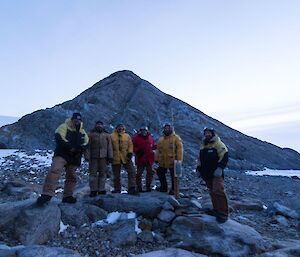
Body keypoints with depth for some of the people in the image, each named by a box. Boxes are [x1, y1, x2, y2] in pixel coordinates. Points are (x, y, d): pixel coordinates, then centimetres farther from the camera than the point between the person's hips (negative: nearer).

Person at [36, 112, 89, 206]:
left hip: (74, 158, 6)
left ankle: (67, 196, 21)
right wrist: (70, 147, -21)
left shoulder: (82, 132, 16)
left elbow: (86, 143, 12)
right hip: (62, 154, -5)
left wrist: (79, 149, -10)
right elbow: (59, 138, -15)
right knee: (55, 171, -25)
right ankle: (47, 194, -26)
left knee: (71, 177, 9)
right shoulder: (64, 127, -1)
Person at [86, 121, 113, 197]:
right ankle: (93, 190, 7)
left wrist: (110, 156, 3)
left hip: (103, 156, 2)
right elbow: (88, 146, 2)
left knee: (103, 173, 5)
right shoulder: (91, 134, 8)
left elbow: (109, 146, 9)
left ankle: (101, 189, 13)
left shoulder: (107, 135, 13)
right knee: (93, 173, 0)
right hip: (93, 157, -1)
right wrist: (87, 156, -6)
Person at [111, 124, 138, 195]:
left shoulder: (127, 136, 7)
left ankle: (131, 188, -1)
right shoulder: (112, 136, 0)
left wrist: (130, 153, -7)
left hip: (126, 158, 1)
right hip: (115, 158, -1)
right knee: (116, 175, 11)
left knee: (132, 172, -7)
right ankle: (117, 189, 26)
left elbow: (130, 145, 7)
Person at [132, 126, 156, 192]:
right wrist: (138, 151, -19)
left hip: (149, 159, 4)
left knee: (150, 173, 10)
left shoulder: (150, 138, 10)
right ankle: (139, 188, 15)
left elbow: (153, 146, 20)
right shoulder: (136, 138, -4)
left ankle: (148, 187, 24)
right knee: (139, 173, 2)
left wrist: (157, 147, 3)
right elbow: (133, 147, -4)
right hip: (140, 159, -4)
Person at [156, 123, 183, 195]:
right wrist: (157, 158, 10)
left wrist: (179, 159, -18)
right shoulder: (161, 139, 11)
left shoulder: (176, 138, -7)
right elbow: (158, 149, 14)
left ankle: (174, 189, 21)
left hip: (172, 161, -6)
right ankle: (163, 187, 33)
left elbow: (180, 148, -13)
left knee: (173, 175, 5)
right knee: (160, 173, 16)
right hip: (163, 161, 6)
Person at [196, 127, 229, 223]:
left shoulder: (218, 144, -6)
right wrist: (199, 169, 20)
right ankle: (216, 210, 23)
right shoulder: (203, 145, 17)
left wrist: (219, 168, -23)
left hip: (216, 173, -7)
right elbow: (200, 159, 24)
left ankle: (223, 214, -4)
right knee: (212, 192, 12)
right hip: (207, 174, 7)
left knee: (218, 192, -13)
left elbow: (224, 157, -14)